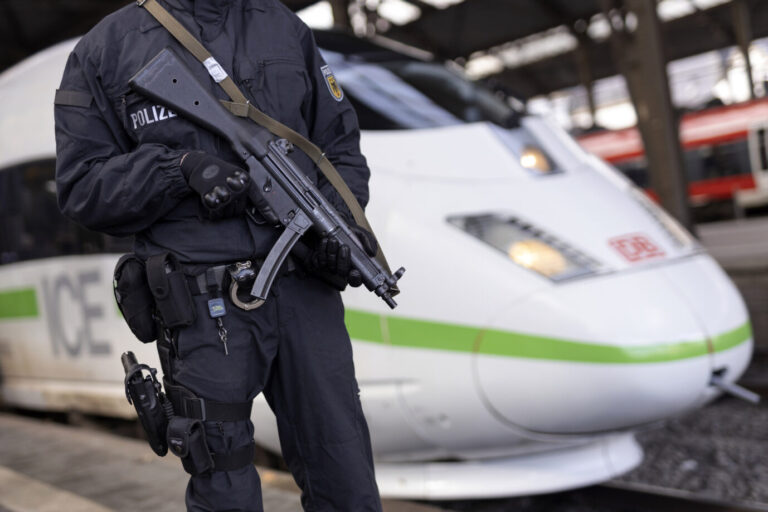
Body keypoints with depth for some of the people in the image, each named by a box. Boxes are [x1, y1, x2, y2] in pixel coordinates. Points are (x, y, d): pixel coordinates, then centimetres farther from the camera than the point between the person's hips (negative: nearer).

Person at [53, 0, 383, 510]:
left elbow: (342, 147, 14)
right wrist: (179, 166, -15)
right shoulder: (107, 48, 5)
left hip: (306, 294, 2)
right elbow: (81, 186, 1)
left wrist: (341, 219, -5)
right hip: (205, 310, -2)